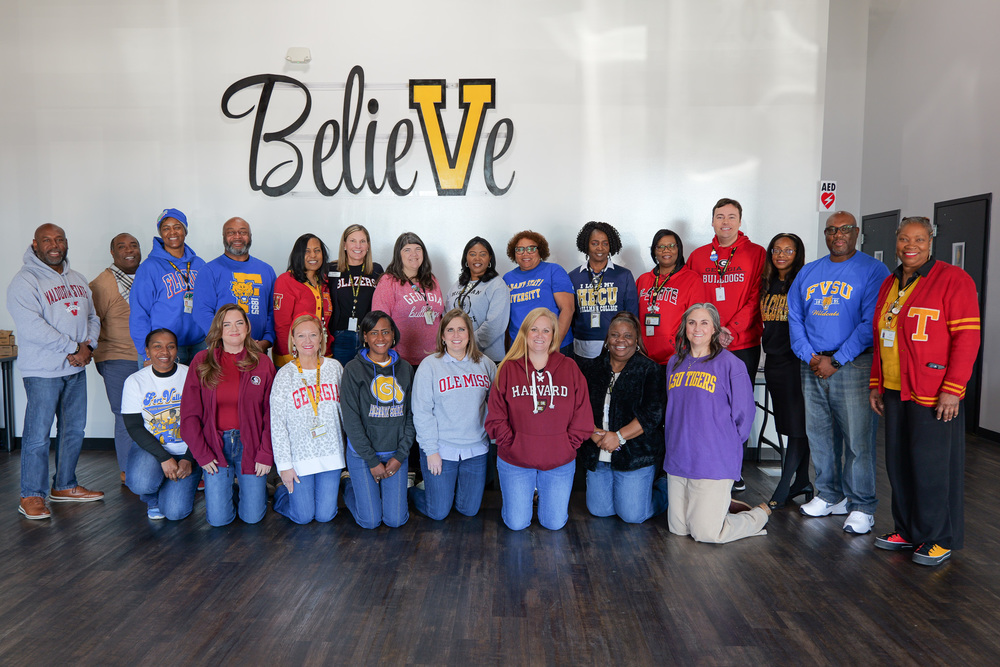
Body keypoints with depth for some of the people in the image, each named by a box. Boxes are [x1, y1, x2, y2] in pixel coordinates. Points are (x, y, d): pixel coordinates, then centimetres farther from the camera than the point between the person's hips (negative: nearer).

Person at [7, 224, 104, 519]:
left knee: (74, 430, 13)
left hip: (76, 368, 7)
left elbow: (93, 317, 13)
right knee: (38, 434, -4)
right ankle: (31, 495, 7)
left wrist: (87, 345, -6)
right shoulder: (25, 281, -9)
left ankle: (64, 486, 26)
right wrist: (73, 348, -17)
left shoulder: (77, 279, 14)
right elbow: (32, 327, -19)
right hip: (42, 370, -7)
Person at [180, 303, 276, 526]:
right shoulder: (202, 362, 1)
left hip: (250, 443, 0)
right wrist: (201, 454, -4)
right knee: (219, 519, -2)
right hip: (215, 444, 1)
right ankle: (223, 484, 29)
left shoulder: (262, 363, 0)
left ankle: (256, 485, 31)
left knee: (252, 517, -1)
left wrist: (266, 454, -7)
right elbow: (189, 413, 1)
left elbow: (271, 413, -1)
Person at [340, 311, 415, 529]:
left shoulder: (405, 368, 4)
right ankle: (349, 486, 28)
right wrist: (372, 460, -11)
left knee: (396, 520, 1)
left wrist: (401, 454, -5)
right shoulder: (354, 369, -7)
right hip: (361, 453, -3)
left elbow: (410, 415, 5)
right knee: (370, 521, 0)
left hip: (396, 454, 3)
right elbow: (351, 420, -10)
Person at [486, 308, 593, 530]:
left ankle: (543, 494, 38)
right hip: (515, 462, -1)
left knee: (555, 523, 9)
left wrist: (568, 445, -7)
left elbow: (582, 415, -1)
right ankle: (527, 494, 36)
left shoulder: (570, 368, -1)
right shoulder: (508, 369, -3)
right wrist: (511, 444, -11)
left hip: (559, 462, 1)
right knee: (516, 524, 7)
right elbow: (496, 417, -4)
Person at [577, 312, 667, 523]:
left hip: (635, 454, -4)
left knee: (633, 515, -2)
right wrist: (593, 432, -15)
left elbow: (651, 415, -12)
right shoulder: (591, 368, 7)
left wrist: (619, 436, -19)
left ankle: (664, 488, 26)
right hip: (597, 456, 4)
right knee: (599, 510, 9)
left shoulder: (650, 370, -5)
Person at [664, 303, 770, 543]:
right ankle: (719, 505, 37)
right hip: (677, 460, 6)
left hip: (714, 462, -6)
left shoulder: (730, 364, -9)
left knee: (706, 534, -4)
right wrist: (678, 442, 13)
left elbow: (743, 415, -5)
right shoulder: (675, 363, 10)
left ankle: (760, 514, 21)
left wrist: (726, 446, 0)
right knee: (677, 529, 11)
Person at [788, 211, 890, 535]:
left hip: (854, 365, -5)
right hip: (812, 367, 5)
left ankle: (861, 506, 8)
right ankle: (829, 496, 24)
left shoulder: (873, 271, -2)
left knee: (858, 438, -3)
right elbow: (794, 317, 11)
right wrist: (810, 356, -4)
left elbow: (871, 323, -10)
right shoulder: (808, 272, 14)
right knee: (819, 434, 10)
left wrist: (836, 361, -13)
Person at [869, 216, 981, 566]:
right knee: (899, 463, 11)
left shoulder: (953, 280, -7)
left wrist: (953, 388, -18)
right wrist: (876, 384, 16)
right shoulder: (889, 285, 15)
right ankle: (907, 530, 25)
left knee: (933, 465, 0)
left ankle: (940, 539, 16)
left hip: (934, 395, -7)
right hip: (895, 391, 7)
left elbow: (967, 337, -12)